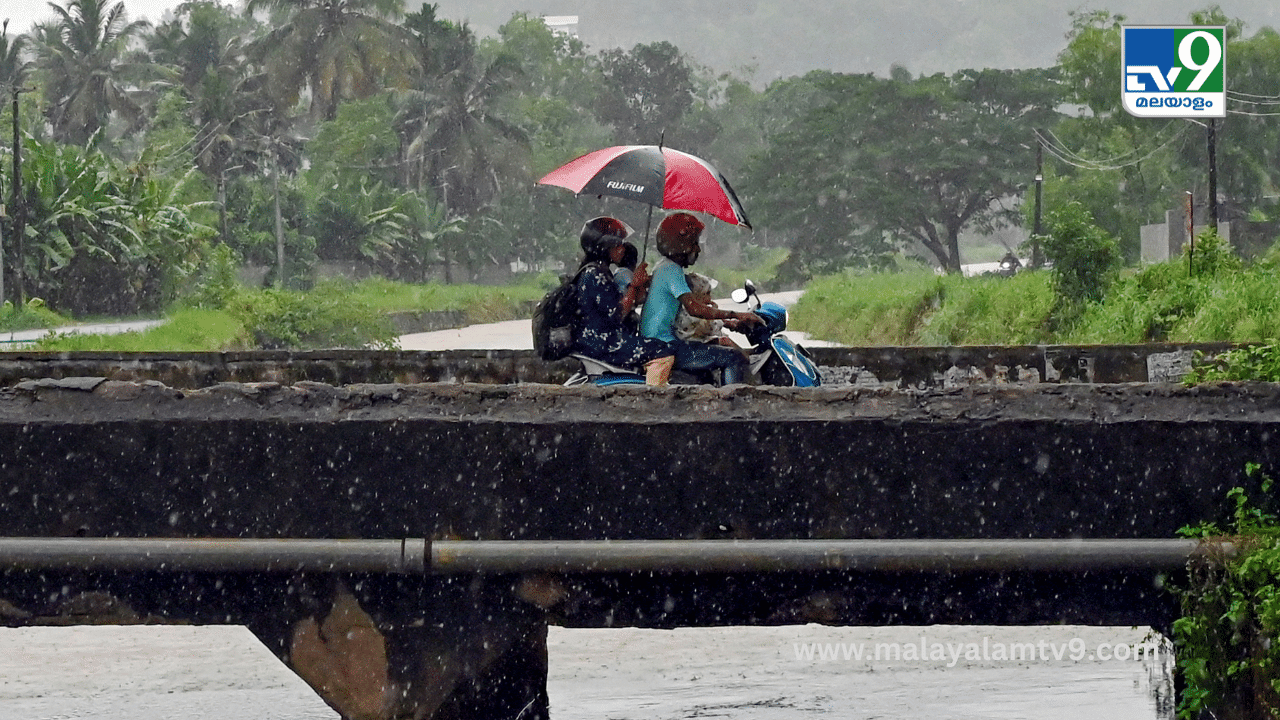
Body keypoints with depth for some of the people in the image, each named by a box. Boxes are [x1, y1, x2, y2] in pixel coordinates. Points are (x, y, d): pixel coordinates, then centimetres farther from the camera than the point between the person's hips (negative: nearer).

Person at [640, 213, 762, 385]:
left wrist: (727, 322, 20)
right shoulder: (671, 270, -14)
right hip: (664, 345, -11)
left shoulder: (663, 267, 19)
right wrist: (735, 315, -21)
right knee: (736, 359, -16)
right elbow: (694, 308, -25)